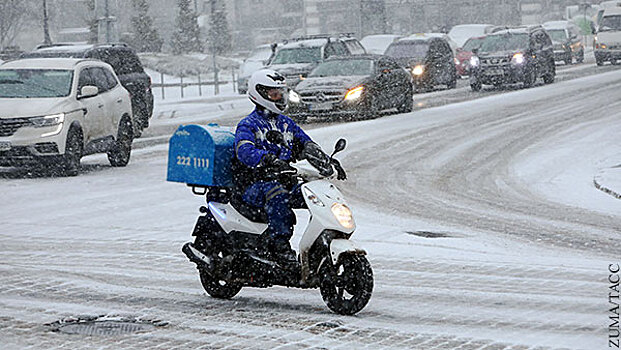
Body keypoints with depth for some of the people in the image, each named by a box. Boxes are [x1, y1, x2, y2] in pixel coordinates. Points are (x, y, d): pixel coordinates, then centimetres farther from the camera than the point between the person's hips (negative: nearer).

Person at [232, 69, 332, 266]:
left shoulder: (286, 123, 20)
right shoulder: (248, 125, -3)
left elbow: (305, 143, 18)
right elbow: (245, 151, -23)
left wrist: (326, 161, -4)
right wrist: (270, 160, -43)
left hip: (286, 182, 6)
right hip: (254, 185, -6)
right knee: (277, 194, -40)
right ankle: (278, 243, -40)